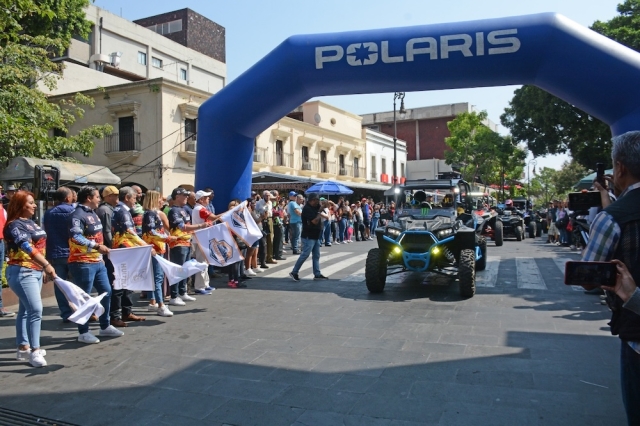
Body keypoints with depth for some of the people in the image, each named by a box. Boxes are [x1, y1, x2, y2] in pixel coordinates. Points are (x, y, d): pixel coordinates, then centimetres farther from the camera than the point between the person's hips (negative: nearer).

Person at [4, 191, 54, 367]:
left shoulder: (31, 222, 12)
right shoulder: (14, 225, -15)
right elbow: (28, 248, -28)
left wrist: (44, 267, 21)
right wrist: (46, 265, -37)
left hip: (35, 271, 9)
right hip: (21, 272, -9)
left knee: (25, 309, 14)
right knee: (36, 309, -15)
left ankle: (23, 347, 22)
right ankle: (34, 351, -10)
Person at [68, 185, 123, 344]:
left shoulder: (93, 214, 16)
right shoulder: (78, 215, -16)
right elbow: (75, 237, -29)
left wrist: (101, 252, 23)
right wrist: (96, 246, -30)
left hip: (97, 261, 10)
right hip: (83, 263, -10)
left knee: (106, 292, 14)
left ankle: (105, 326, 27)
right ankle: (83, 332, 11)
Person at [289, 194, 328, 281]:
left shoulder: (315, 207, 10)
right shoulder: (307, 209, -17)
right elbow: (315, 221, -23)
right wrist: (320, 214, -11)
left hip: (316, 236, 10)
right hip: (308, 236, -10)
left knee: (316, 255, 9)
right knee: (305, 255, -10)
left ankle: (317, 274, 13)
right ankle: (294, 272, -2)